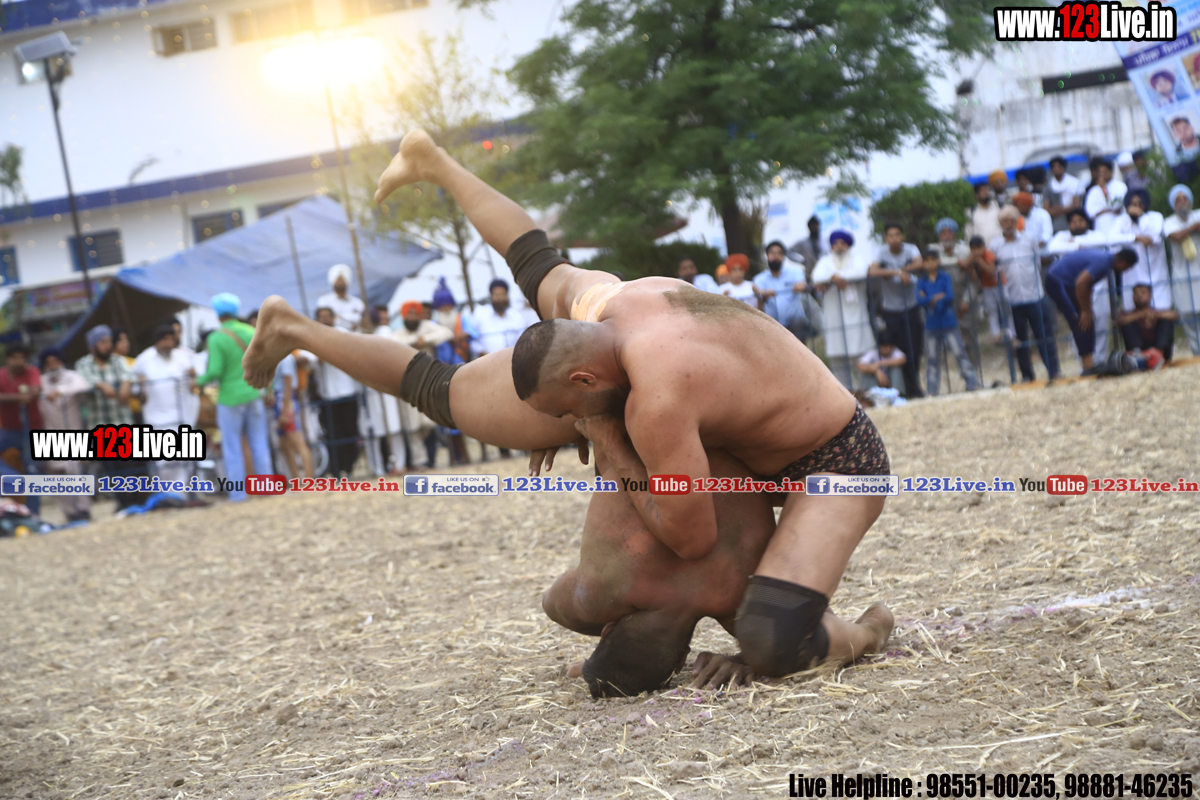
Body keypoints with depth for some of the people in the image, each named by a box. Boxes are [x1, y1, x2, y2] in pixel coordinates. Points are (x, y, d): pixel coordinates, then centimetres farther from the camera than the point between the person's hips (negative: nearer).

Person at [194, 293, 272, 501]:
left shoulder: (216, 338, -12)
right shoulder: (251, 332, 1)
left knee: (232, 447, 4)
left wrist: (199, 381, 1)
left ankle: (237, 492, 4)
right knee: (259, 443, 9)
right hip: (254, 396, 4)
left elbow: (215, 371, -16)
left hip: (230, 399, -4)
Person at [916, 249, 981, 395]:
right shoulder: (921, 281, 4)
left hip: (949, 323, -2)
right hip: (931, 326, 2)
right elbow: (919, 300, -11)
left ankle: (973, 384, 0)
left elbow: (950, 296, -14)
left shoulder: (945, 277, -1)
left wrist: (929, 300, -12)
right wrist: (938, 297, -18)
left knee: (959, 353, -4)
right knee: (931, 358, 6)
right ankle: (932, 391, 12)